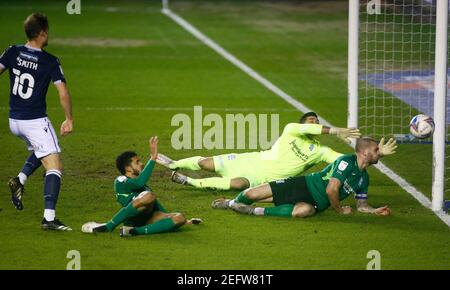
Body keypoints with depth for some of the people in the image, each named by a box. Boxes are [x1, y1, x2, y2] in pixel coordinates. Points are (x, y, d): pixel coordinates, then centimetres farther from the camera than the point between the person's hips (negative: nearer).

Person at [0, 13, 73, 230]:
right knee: (54, 167, -5)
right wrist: (69, 119, -1)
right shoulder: (50, 62, -12)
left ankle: (20, 180, 8)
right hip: (36, 121, -6)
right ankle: (49, 217, -18)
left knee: (39, 151, 33)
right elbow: (63, 93, -13)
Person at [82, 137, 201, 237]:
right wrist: (153, 158, -15)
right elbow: (140, 182, -15)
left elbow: (156, 205, 36)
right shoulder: (120, 181, 5)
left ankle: (136, 231, -29)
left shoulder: (143, 186, 34)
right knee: (149, 196, -37)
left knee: (179, 218, -17)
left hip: (147, 219, 7)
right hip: (133, 218, -7)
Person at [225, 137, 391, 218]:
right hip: (304, 186, -5)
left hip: (315, 203, 5)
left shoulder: (363, 178, 8)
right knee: (252, 195, -14)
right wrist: (340, 210, -11)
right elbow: (331, 190, -24)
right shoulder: (346, 161, -16)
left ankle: (256, 211, -20)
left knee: (304, 211, -35)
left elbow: (361, 206, 19)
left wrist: (375, 211, -1)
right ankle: (232, 203, 23)